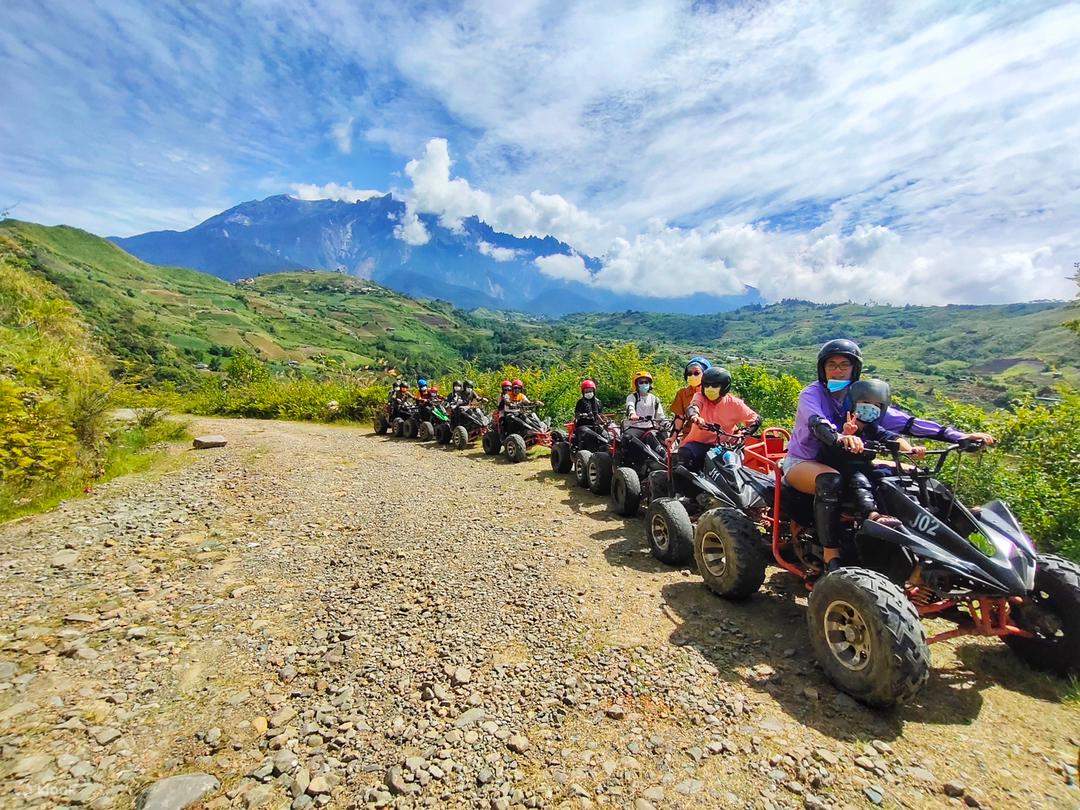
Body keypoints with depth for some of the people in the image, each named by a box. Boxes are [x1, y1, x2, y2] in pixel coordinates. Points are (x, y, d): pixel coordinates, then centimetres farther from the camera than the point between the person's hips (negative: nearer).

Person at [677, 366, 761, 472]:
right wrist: (694, 416, -52)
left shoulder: (734, 403, -3)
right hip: (698, 443, -1)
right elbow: (692, 407, -27)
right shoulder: (700, 397, -4)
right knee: (686, 454, -28)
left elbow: (756, 419, 1)